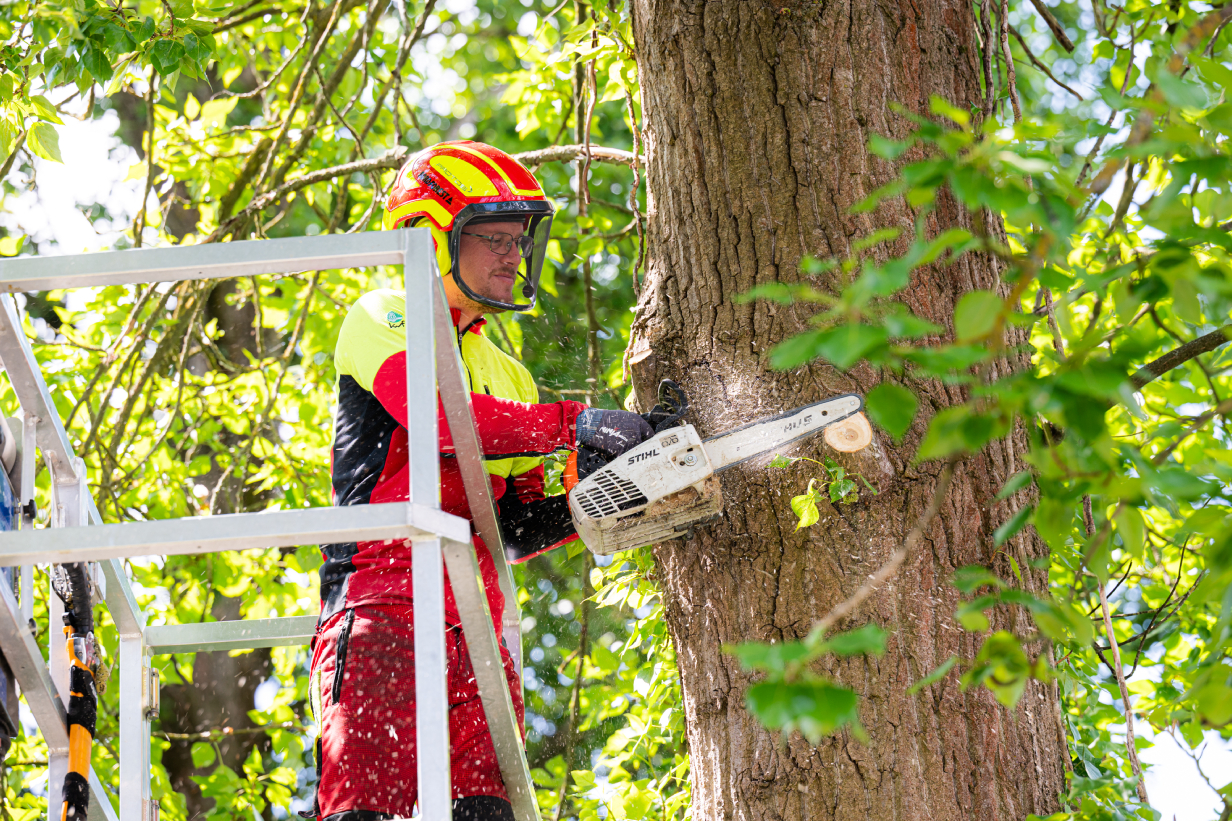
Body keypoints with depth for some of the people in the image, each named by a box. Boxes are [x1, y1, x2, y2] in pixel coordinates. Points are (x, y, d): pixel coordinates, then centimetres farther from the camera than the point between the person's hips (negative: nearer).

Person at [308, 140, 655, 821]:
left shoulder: (508, 377, 27)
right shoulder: (383, 319, 6)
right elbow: (436, 412, -16)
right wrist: (576, 424, -19)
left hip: (477, 634, 7)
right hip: (383, 612, -7)